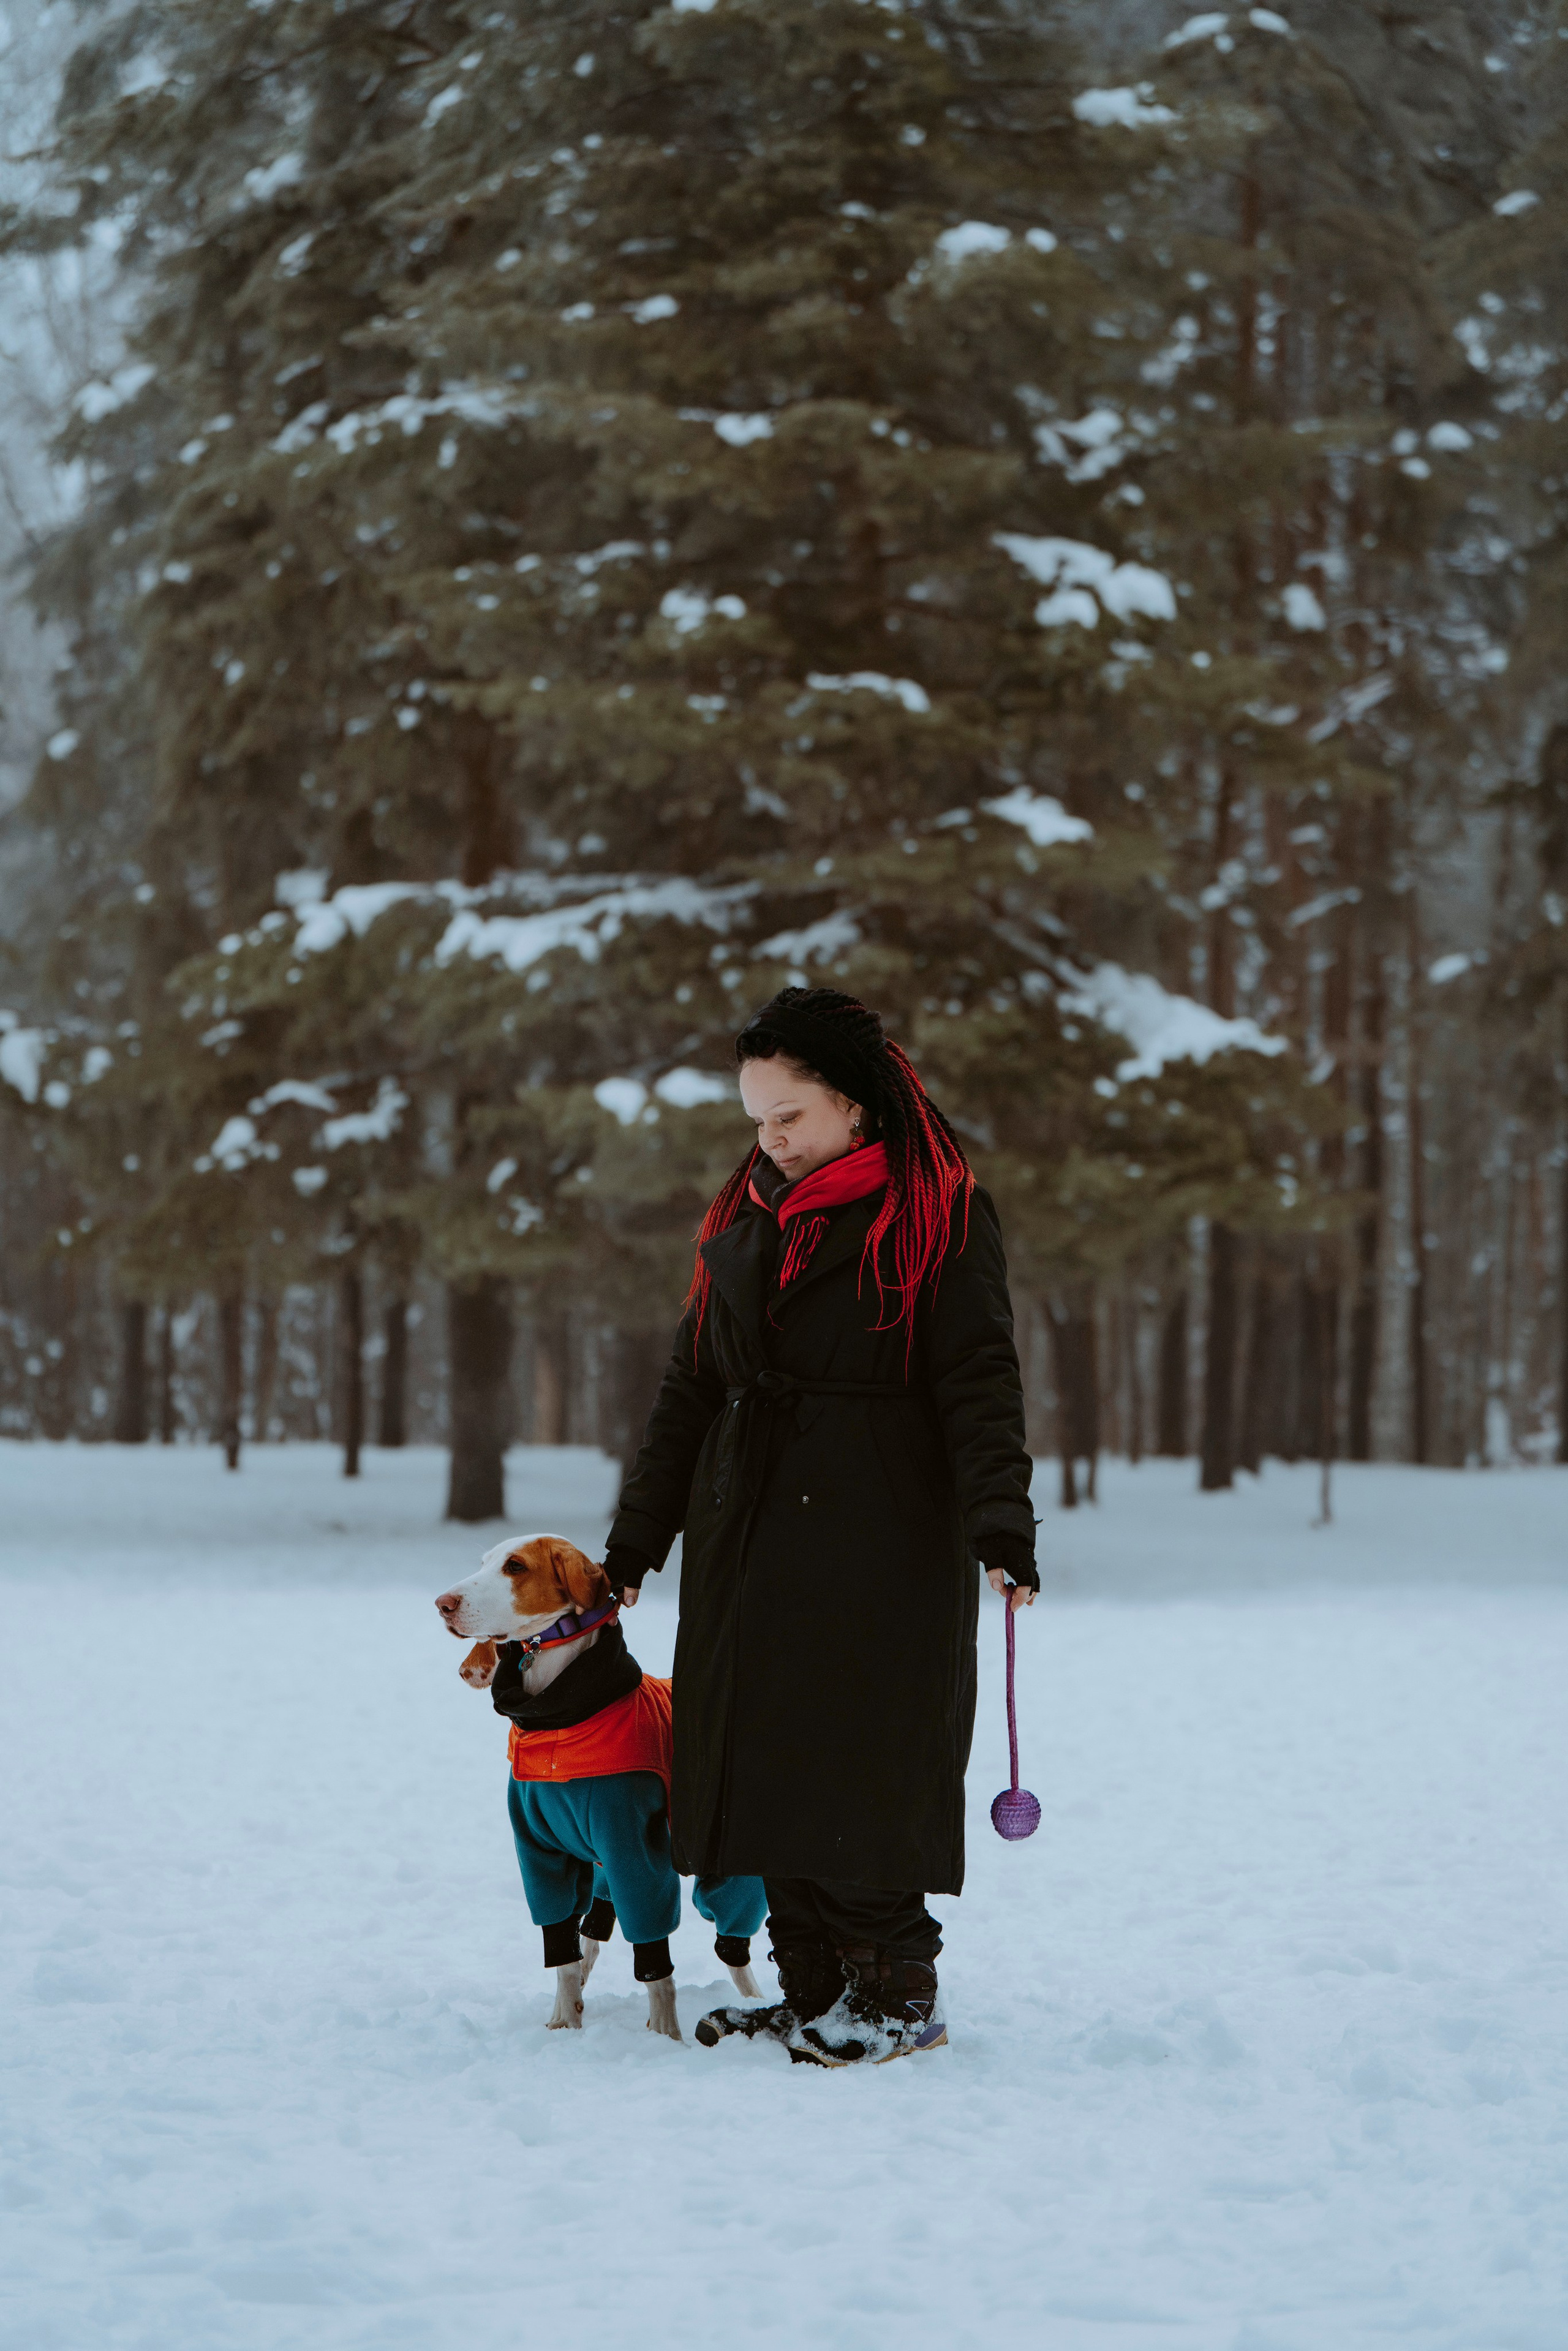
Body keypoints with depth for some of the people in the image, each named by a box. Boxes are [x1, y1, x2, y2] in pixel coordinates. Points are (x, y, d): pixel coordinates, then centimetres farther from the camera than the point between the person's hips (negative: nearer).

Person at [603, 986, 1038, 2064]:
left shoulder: (937, 1215, -4)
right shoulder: (746, 1216, 16)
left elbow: (980, 1381, -11)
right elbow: (691, 1389, 20)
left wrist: (1001, 1523, -25)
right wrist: (635, 1543, 18)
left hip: (882, 1547, -6)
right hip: (749, 1547, 6)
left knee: (863, 1768, -9)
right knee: (767, 1763, 4)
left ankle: (897, 1994, -1)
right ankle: (813, 1992, 10)